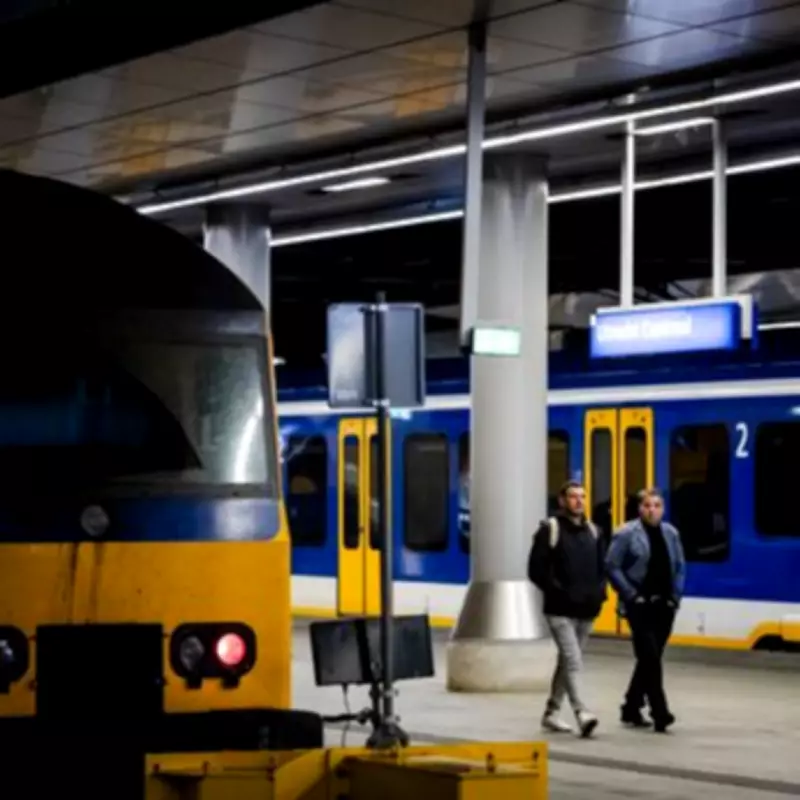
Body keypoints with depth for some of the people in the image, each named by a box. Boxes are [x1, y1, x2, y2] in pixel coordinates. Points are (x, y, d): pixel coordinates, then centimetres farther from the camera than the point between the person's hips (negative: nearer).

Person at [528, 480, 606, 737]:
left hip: (586, 611, 6)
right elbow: (536, 570, -7)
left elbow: (602, 568, 20)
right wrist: (557, 591, -15)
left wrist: (599, 592, 3)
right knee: (573, 661, -17)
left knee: (567, 662, 13)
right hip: (560, 610, -6)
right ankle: (582, 714, -25)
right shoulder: (550, 530, -5)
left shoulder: (593, 531, 13)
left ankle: (551, 713, 24)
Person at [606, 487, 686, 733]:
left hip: (664, 605, 6)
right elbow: (613, 567, -6)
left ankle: (631, 708, 22)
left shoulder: (670, 533, 11)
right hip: (639, 606, -6)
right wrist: (631, 595, -12)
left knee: (649, 658, 10)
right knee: (650, 657, -12)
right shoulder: (626, 534, -5)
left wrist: (675, 595, 3)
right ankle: (660, 712, -12)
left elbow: (680, 567, 16)